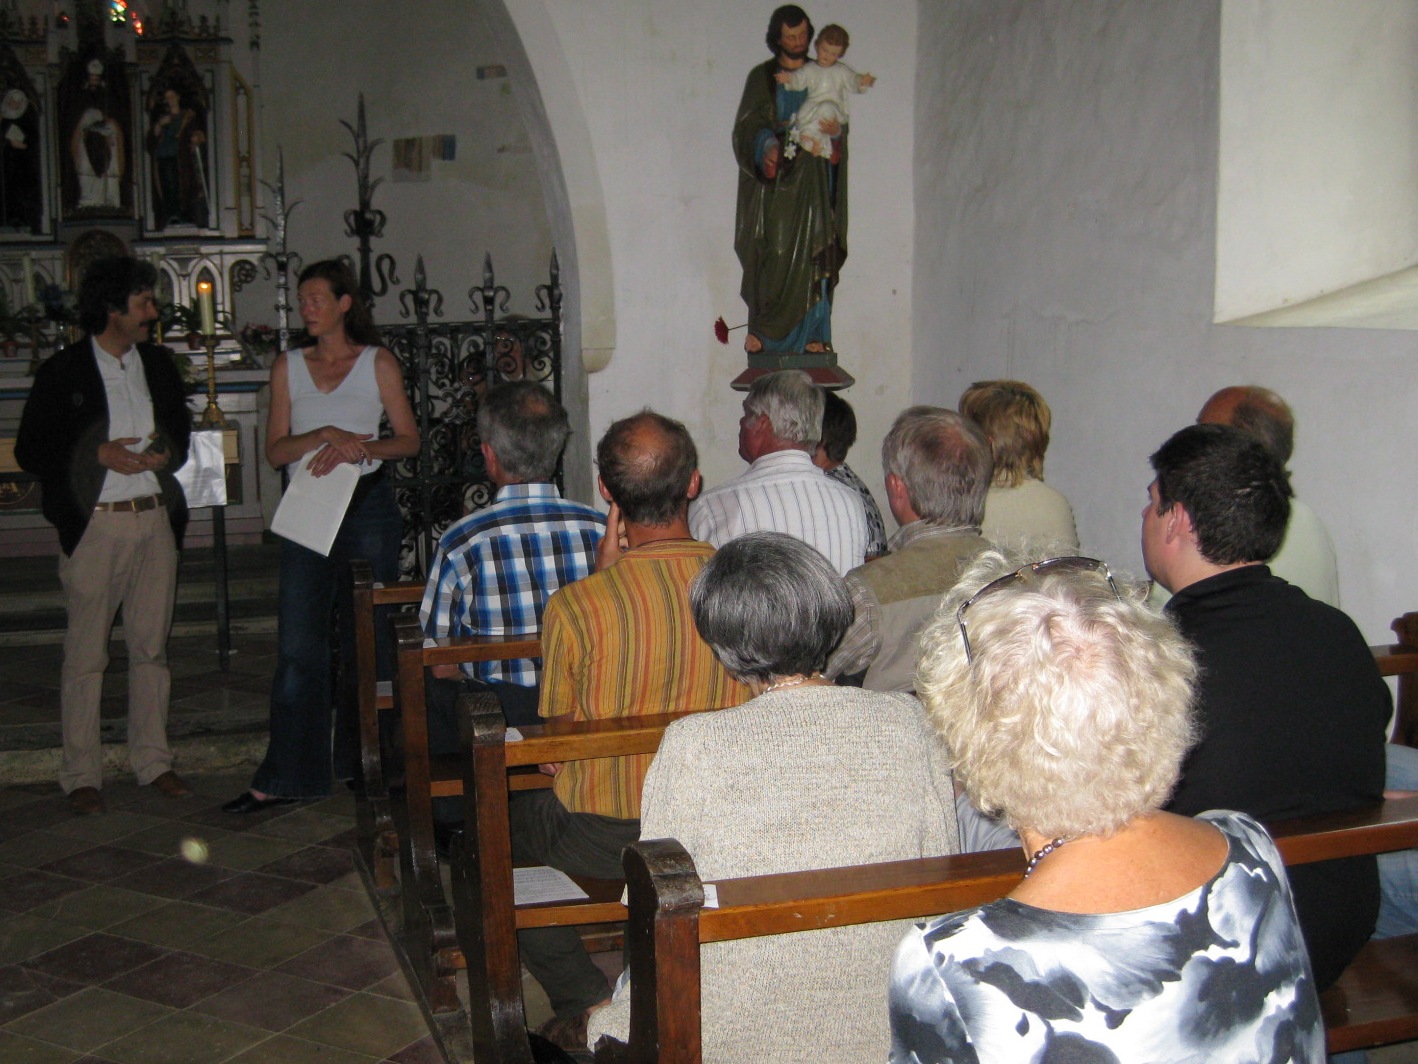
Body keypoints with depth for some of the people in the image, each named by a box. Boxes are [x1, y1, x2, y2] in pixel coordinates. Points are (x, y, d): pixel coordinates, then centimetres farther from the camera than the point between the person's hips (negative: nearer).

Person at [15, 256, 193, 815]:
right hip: (94, 524, -4)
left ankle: (153, 760, 19)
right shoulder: (62, 372, -4)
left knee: (151, 646, 9)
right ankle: (81, 775, 7)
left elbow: (181, 428, 21)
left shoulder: (157, 363, 11)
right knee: (85, 654, -1)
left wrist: (166, 453, -2)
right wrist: (100, 455, -15)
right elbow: (30, 452, -3)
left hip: (155, 521, 5)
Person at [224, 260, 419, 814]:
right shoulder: (288, 366, 10)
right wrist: (326, 436, -14)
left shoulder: (378, 362, 4)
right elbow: (275, 450, 3)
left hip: (368, 506, -2)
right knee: (298, 648, -3)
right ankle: (283, 779, 2)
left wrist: (359, 448, -16)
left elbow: (409, 439, 2)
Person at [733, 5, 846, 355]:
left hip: (812, 176, 2)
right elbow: (747, 128, -2)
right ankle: (760, 329, -2)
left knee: (813, 253, -4)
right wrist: (766, 146, -23)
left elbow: (841, 125, 12)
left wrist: (836, 132, -12)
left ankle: (814, 333, -3)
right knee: (771, 253, -8)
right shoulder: (762, 77, 6)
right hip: (774, 175, -2)